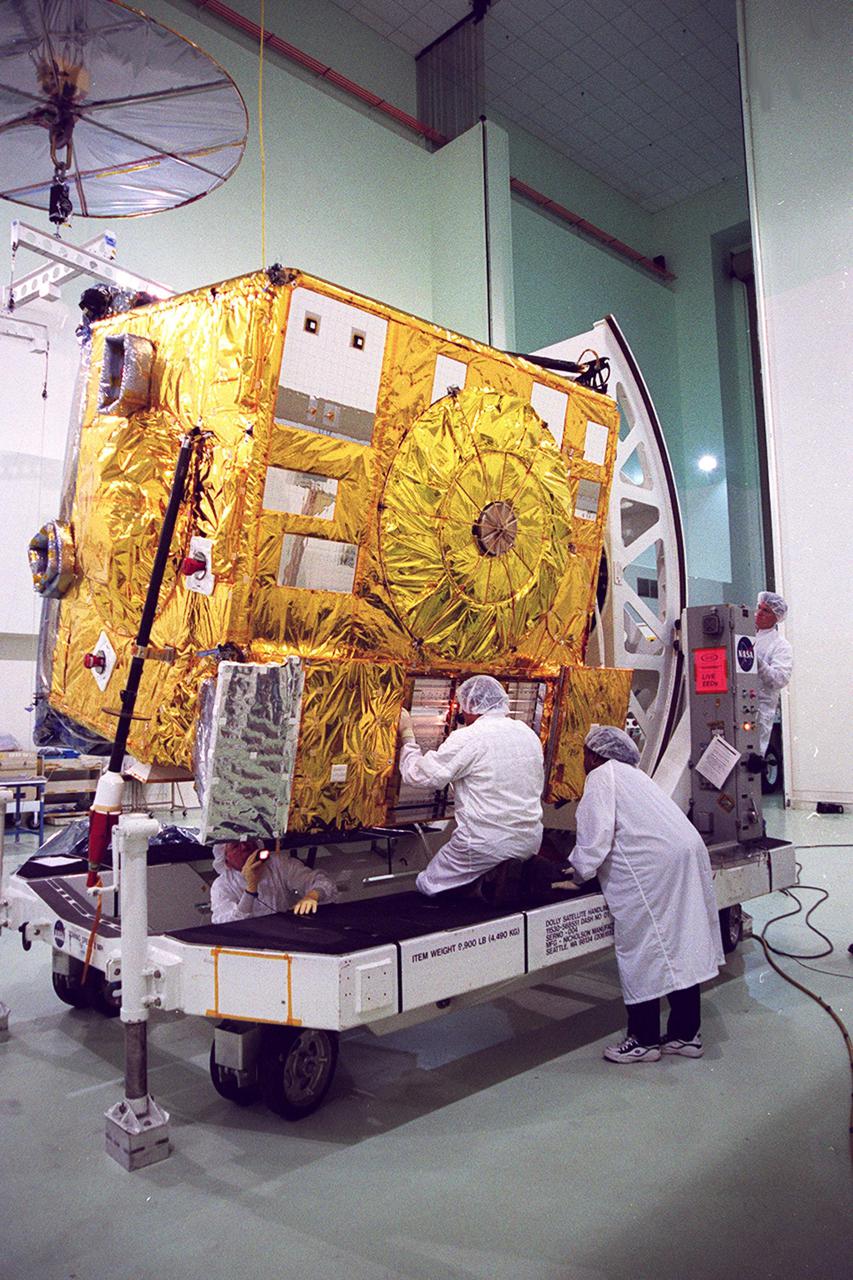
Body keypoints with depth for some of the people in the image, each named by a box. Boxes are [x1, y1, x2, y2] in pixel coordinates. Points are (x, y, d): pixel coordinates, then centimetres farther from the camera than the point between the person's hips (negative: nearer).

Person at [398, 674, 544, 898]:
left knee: (427, 885, 12)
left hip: (487, 845, -7)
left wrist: (407, 735, 2)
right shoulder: (529, 735, 6)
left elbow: (417, 776, -11)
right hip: (531, 843, 7)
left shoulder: (467, 739, -15)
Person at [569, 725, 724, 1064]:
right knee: (680, 946, 14)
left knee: (643, 950, 1)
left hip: (653, 867, -9)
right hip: (687, 854, 9)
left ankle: (644, 1040, 10)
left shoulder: (601, 776, -2)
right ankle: (686, 1033, 24)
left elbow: (597, 834, -11)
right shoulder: (633, 774, 26)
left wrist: (580, 870, 3)